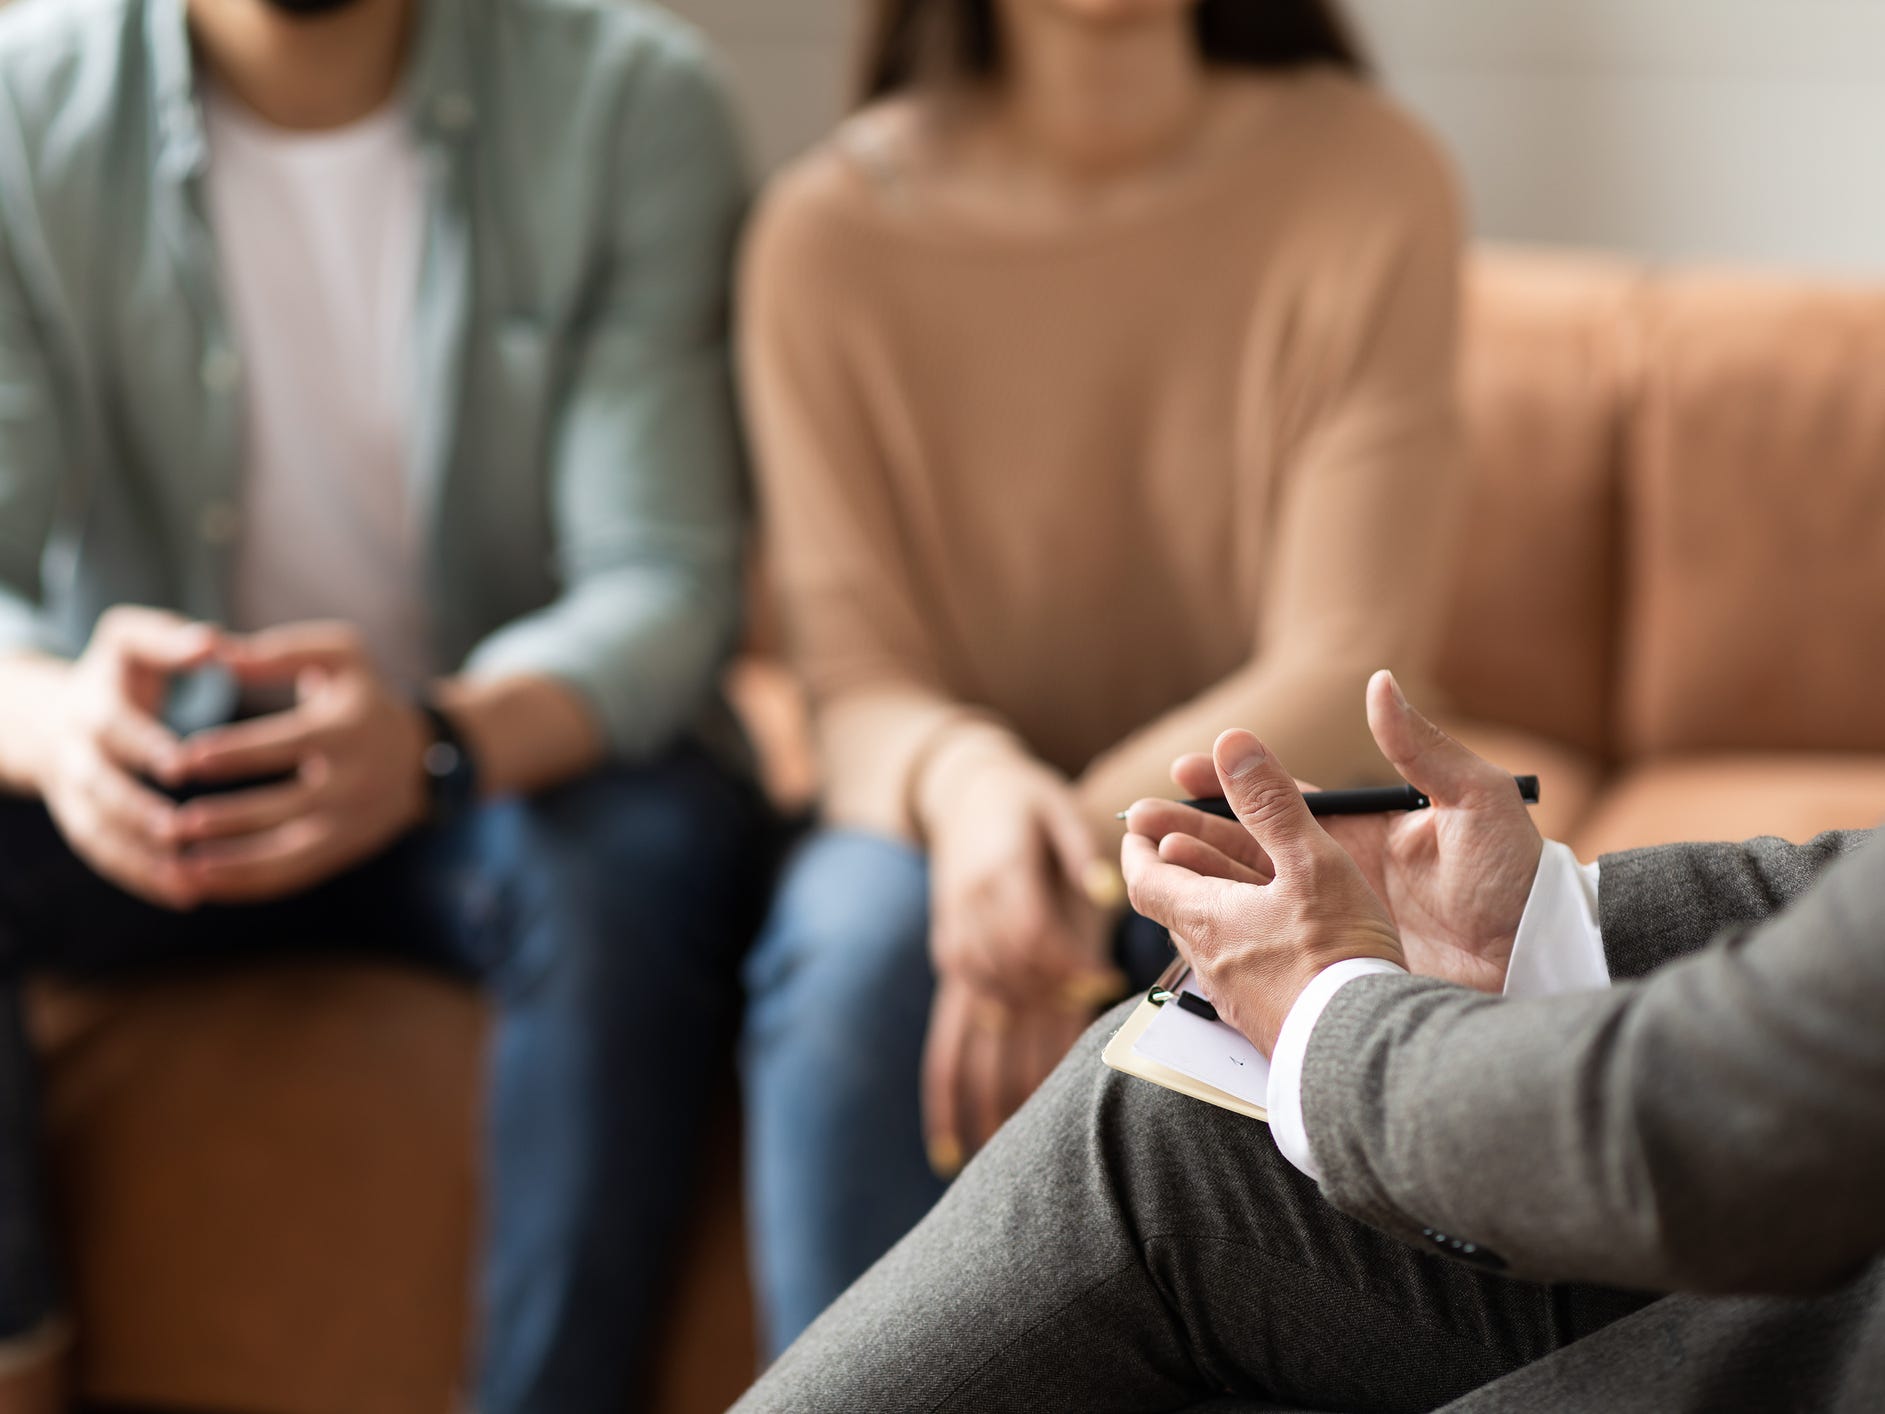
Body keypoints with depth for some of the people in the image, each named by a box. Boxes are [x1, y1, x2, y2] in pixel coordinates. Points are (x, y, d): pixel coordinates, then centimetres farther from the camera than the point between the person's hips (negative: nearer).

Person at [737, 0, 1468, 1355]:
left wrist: (1098, 834, -32)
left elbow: (1345, 673, -14)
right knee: (852, 940, -32)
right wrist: (960, 781, -34)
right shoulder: (830, 229, -8)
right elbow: (856, 678, -9)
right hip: (953, 815, 1)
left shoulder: (1366, 181, -10)